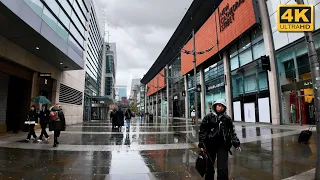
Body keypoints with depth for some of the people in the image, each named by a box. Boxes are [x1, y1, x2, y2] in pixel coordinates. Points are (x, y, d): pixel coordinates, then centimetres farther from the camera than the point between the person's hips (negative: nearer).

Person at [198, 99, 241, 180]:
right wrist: (201, 144, -8)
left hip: (223, 145, 1)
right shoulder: (208, 117, -1)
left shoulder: (227, 119, 5)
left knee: (223, 168, -2)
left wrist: (236, 143, -4)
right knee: (209, 167, 12)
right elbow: (202, 131, -2)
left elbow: (232, 132, 7)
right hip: (210, 145, 0)